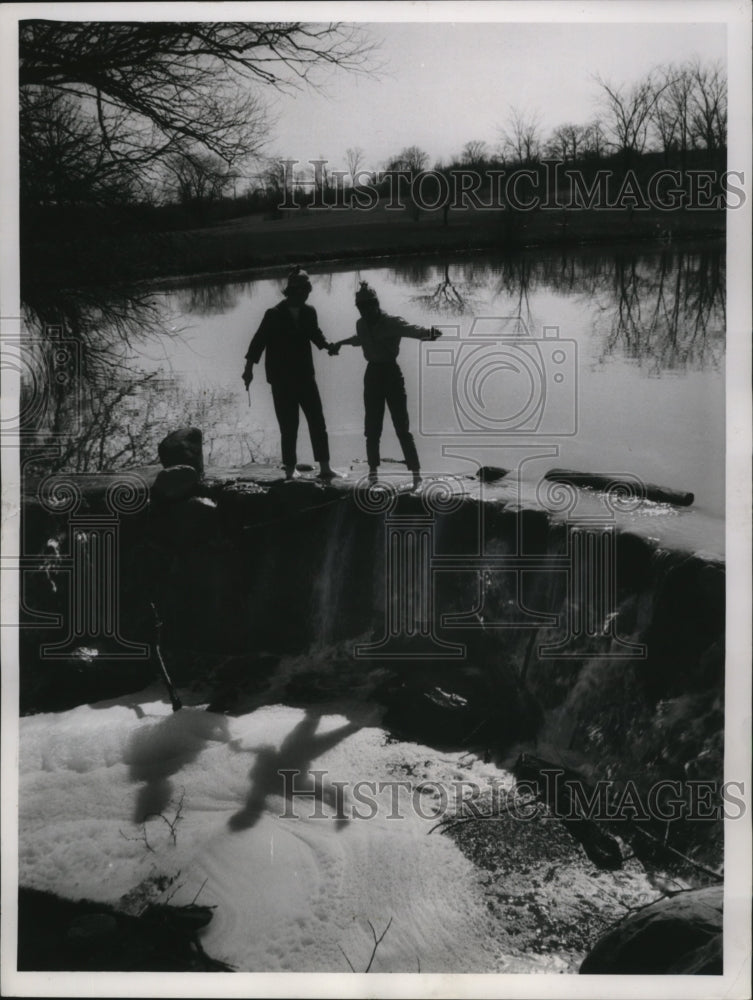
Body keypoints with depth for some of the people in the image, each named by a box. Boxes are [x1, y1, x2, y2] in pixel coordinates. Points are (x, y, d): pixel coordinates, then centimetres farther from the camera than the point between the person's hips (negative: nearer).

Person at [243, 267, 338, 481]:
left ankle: (324, 467, 3)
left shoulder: (309, 312, 4)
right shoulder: (274, 315, -8)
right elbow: (259, 340, -6)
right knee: (289, 426, 0)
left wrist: (326, 345, -2)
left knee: (317, 422, -1)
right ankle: (289, 469, 11)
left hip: (305, 376, 4)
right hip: (282, 379, -4)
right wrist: (249, 367, -9)